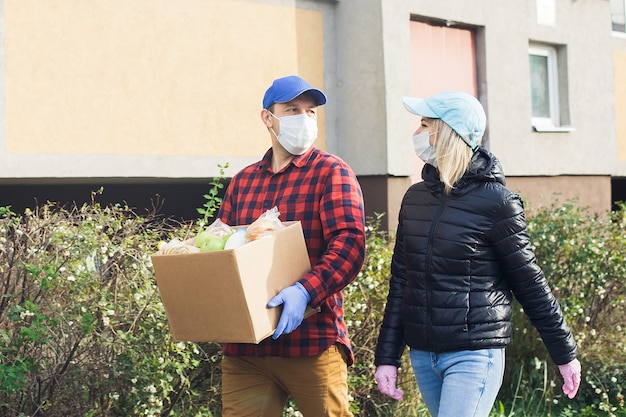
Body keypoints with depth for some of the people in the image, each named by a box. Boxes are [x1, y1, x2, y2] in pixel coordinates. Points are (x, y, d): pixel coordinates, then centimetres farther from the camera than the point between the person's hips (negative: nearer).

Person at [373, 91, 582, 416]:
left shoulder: (494, 201, -10)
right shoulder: (415, 197, 8)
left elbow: (530, 284, -4)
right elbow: (400, 282, 11)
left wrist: (565, 353, 2)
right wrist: (387, 356, 9)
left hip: (473, 355, -6)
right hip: (421, 354, 6)